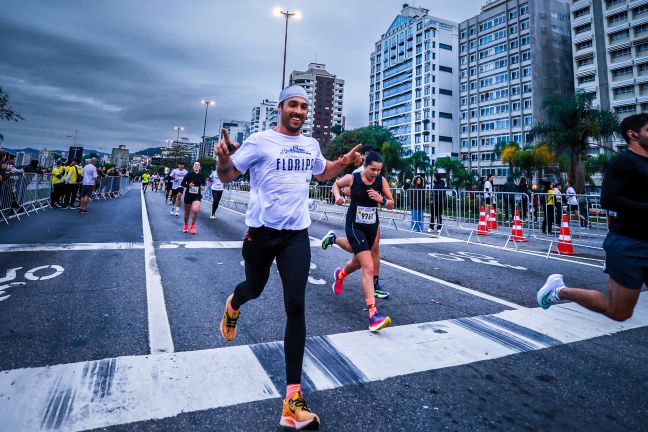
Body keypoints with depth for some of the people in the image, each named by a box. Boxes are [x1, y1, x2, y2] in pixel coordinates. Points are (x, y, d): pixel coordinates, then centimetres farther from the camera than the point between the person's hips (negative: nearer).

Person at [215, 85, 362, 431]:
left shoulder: (311, 145, 10)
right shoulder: (260, 141, -5)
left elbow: (322, 173, 28)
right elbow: (227, 176, -5)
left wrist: (344, 162, 10)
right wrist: (223, 159, -27)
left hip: (296, 234, 3)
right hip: (261, 231, -2)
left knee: (295, 306, -6)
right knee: (254, 288, 17)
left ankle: (293, 397, 1)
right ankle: (233, 305, 60)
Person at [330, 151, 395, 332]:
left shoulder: (381, 181, -4)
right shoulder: (352, 178, -12)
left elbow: (391, 204, 2)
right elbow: (336, 184, 8)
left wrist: (381, 199, -19)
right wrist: (338, 196, -12)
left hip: (372, 227, 5)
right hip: (354, 226, -5)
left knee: (358, 262, 25)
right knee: (369, 267, -18)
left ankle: (340, 274, 61)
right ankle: (373, 315, -19)